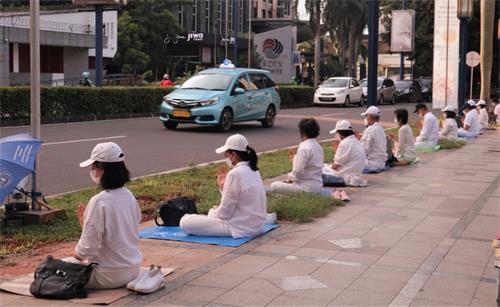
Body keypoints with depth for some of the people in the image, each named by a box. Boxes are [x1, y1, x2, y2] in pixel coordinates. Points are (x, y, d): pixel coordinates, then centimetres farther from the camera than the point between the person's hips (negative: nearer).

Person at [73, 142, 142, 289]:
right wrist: (86, 222, 11)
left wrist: (76, 255, 1)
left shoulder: (99, 202, -22)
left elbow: (87, 248, -20)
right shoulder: (129, 196, 0)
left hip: (110, 276, -8)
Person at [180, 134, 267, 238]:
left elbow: (225, 213, -17)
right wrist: (223, 186, 8)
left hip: (241, 228, -9)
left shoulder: (235, 174, -21)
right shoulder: (253, 170, 6)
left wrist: (212, 212, 2)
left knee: (185, 222, -12)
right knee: (214, 211, 35)